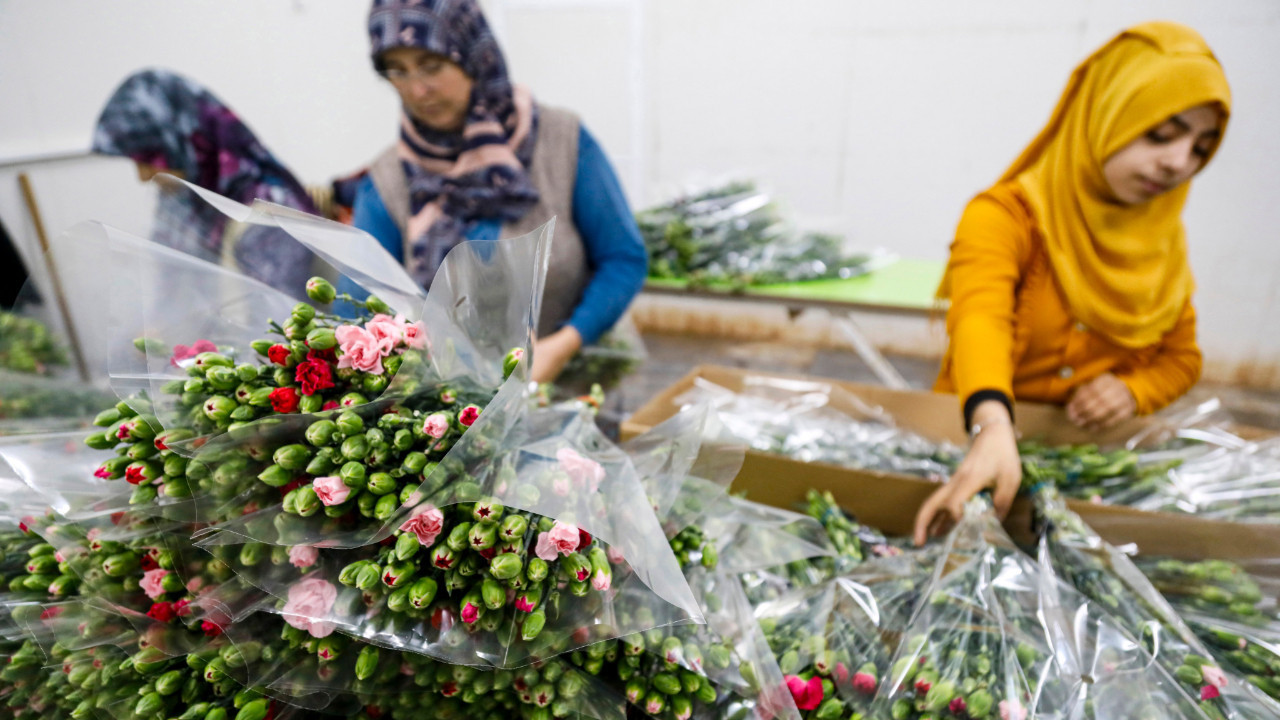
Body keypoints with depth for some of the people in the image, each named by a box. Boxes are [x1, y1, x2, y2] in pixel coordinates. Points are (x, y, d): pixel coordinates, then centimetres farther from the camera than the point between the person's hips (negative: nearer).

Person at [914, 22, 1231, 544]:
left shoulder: (1164, 237, 8)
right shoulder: (1006, 214, -12)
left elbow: (1182, 357, 17)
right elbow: (980, 316, -32)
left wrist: (1135, 391, -7)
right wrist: (994, 426, -51)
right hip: (972, 434, -5)